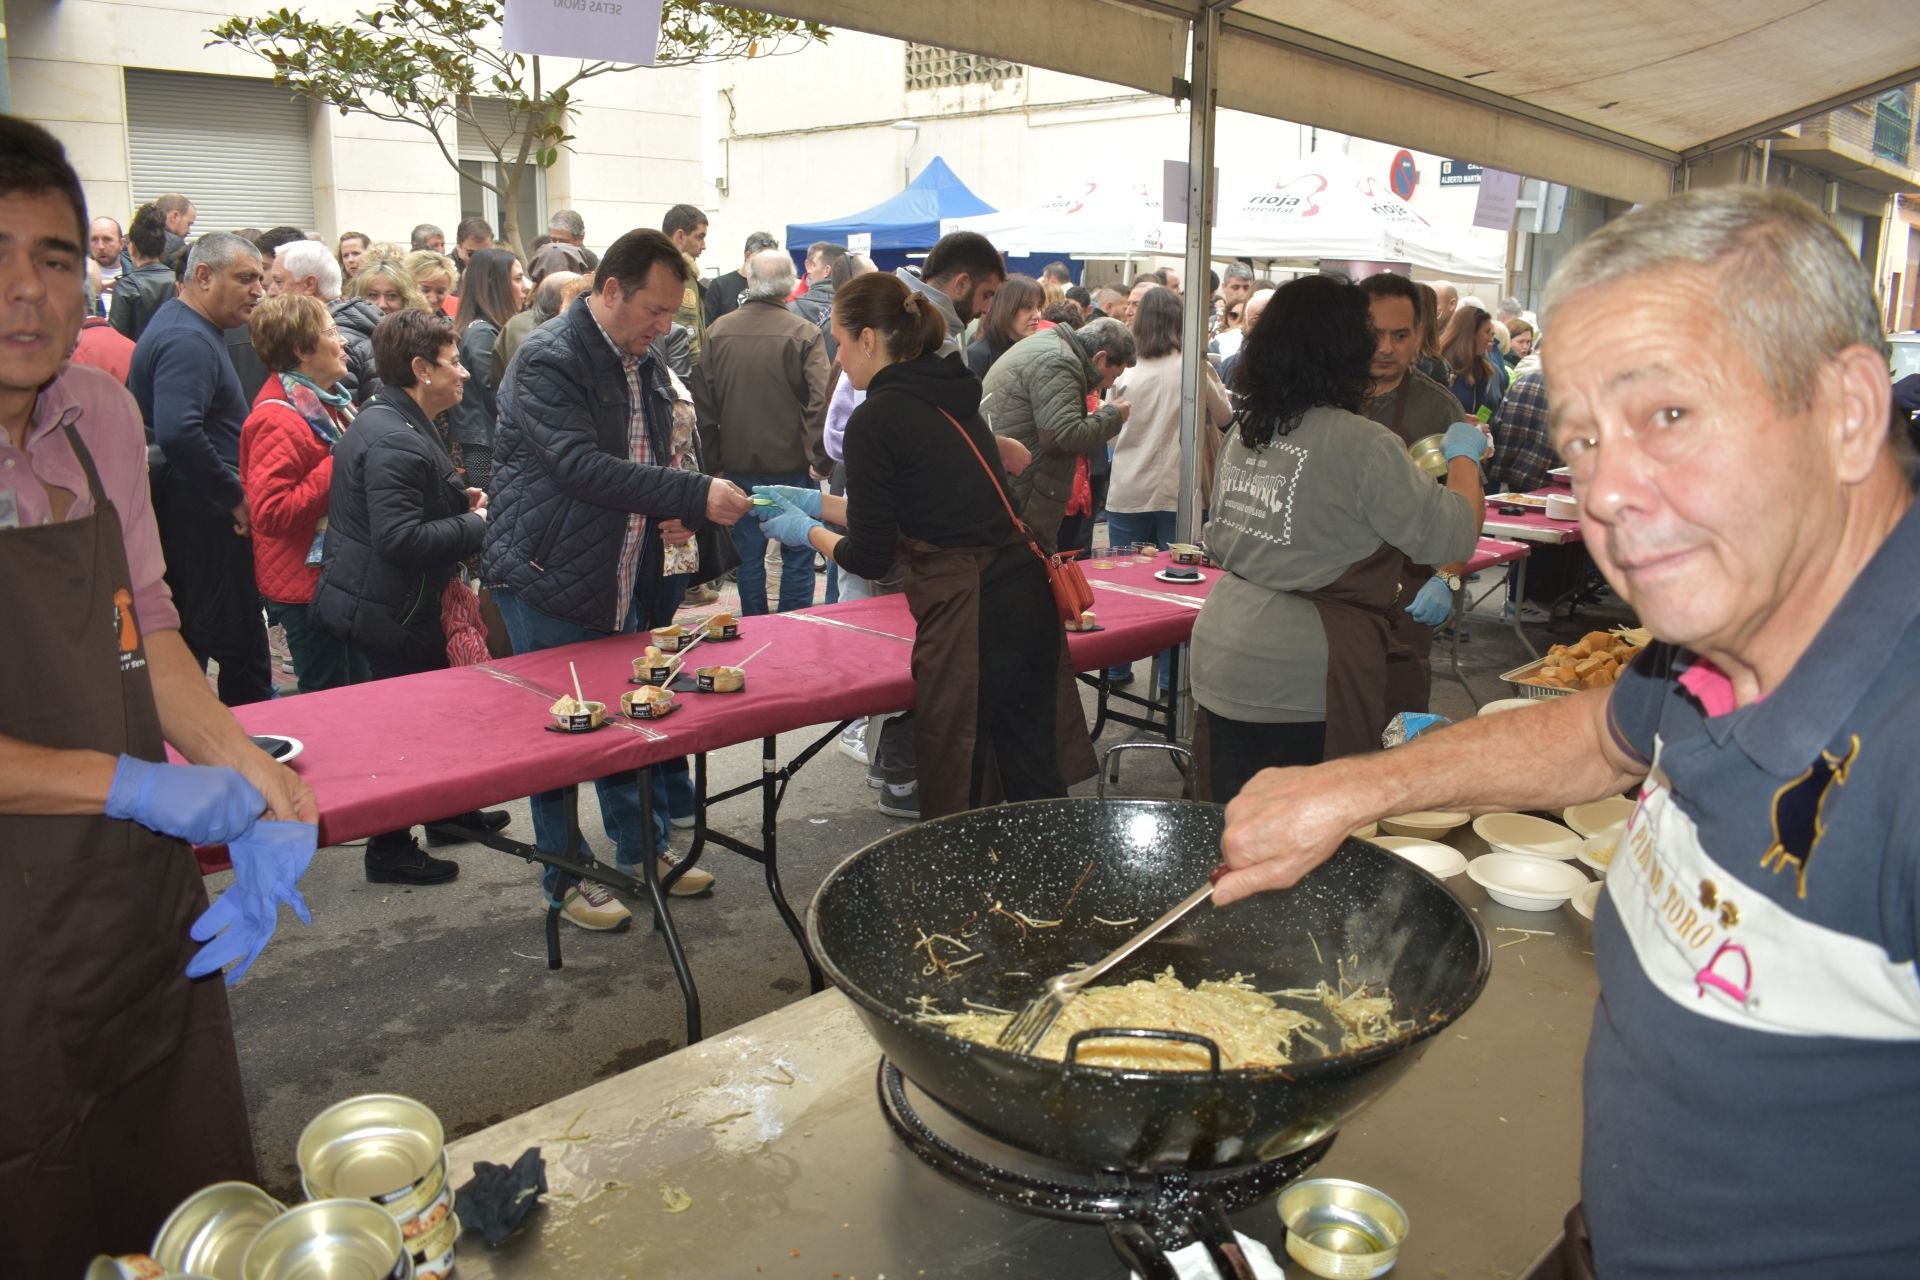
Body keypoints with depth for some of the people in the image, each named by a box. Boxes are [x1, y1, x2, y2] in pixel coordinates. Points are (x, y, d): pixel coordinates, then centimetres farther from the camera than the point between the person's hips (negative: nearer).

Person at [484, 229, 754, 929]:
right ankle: (566, 880, 19)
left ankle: (641, 849, 33)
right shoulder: (548, 359, -17)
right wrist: (694, 496, -32)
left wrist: (673, 515, 3)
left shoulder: (646, 364, 11)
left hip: (622, 578, 8)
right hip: (547, 581, -8)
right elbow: (583, 466, -29)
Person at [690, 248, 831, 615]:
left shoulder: (718, 331, -2)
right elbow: (821, 402, -17)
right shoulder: (804, 333, -12)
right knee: (797, 555, 9)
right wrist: (820, 460, -9)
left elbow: (703, 403, 2)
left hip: (738, 464, 3)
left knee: (748, 554, 13)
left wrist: (714, 460, 10)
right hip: (792, 463, -3)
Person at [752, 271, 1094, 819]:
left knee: (956, 795, 8)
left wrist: (809, 531, 13)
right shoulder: (948, 395, 14)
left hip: (969, 615, -8)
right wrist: (816, 502, 28)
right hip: (1027, 594, 8)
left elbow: (869, 557, -6)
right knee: (1033, 773, 16)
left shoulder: (876, 419, -10)